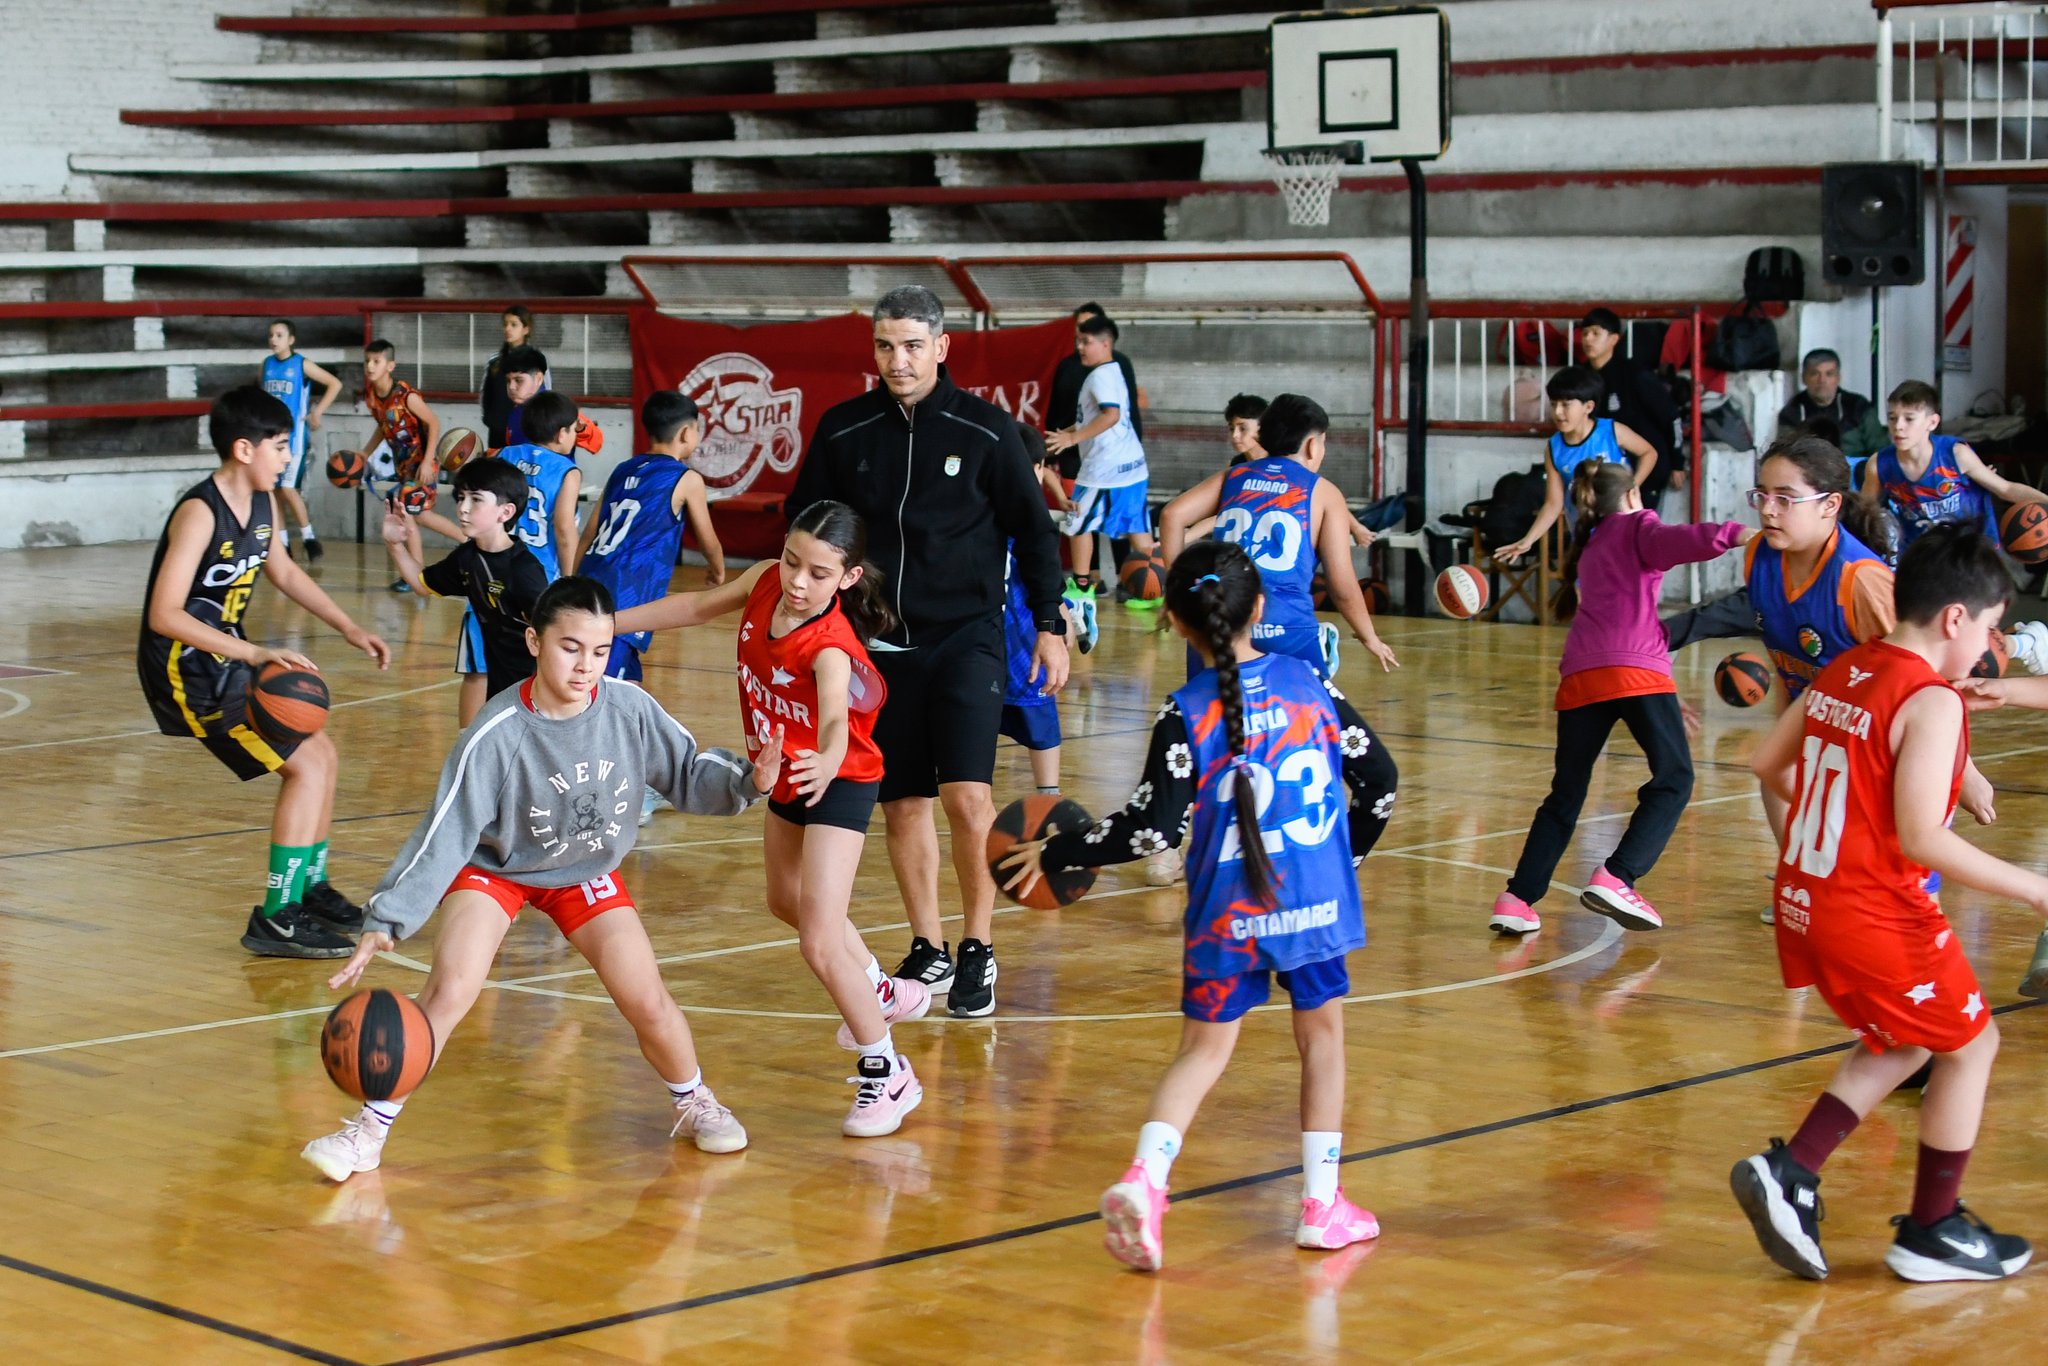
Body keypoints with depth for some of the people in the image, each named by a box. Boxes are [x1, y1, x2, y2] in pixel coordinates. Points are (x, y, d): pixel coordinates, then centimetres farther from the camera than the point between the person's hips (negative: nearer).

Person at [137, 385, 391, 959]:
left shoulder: (263, 503, 4)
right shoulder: (200, 513, -23)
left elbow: (282, 571, 24)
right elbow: (165, 615, -29)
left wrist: (349, 628, 19)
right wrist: (254, 653, -35)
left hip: (228, 660, 9)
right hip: (187, 671, -9)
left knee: (323, 754, 16)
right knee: (307, 764, -14)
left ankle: (310, 888, 32)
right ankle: (277, 920, -10)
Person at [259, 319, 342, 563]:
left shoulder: (301, 364, -7)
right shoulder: (267, 364, 8)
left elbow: (335, 384, -6)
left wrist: (317, 412, -11)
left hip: (294, 435, -6)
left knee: (288, 488, -14)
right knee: (273, 490, 6)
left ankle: (309, 538, -2)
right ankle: (281, 541, 15)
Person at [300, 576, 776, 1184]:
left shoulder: (628, 708, -22)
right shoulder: (495, 735, -31)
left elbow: (689, 773, -8)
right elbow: (444, 835, -28)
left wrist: (747, 780, -28)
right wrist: (386, 922, -34)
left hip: (587, 873, 3)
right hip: (494, 868, -3)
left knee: (648, 1002, -4)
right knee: (448, 991, -20)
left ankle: (694, 1103, 26)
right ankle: (369, 1130, -6)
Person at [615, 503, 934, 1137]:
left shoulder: (829, 646, -34)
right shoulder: (767, 583, -15)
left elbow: (835, 717, -53)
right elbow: (699, 606, 3)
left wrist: (826, 762, -75)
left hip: (837, 786, -9)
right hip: (788, 778, 9)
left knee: (819, 941, -16)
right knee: (787, 899, 28)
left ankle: (886, 1073, 3)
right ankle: (884, 992, 53)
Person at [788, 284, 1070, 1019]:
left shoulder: (985, 429, -4)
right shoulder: (843, 430, 2)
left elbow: (1032, 529, 3)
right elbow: (802, 525, 11)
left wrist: (1049, 624, 0)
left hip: (965, 638, -3)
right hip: (878, 644, 3)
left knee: (967, 796, -14)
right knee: (903, 804, 7)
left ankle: (979, 952, 2)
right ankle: (928, 953, 21)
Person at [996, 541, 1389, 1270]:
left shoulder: (1187, 714, -8)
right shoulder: (1309, 682, 2)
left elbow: (1155, 827, -13)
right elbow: (1376, 777, 7)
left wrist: (1055, 853, -2)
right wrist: (1348, 852, 24)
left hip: (1227, 915, -1)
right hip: (1316, 903, 1)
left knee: (1203, 1048, 8)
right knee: (1322, 1034, 18)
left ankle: (1144, 1178, -14)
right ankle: (1322, 1203, 21)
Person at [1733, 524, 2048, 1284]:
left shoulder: (1842, 674, 6)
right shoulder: (1930, 702, -18)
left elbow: (1768, 765, 16)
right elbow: (1920, 839, -24)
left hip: (1806, 898, 8)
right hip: (1876, 911, -8)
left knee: (1900, 1044, 24)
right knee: (1970, 1046, 12)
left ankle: (1789, 1174, 10)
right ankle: (1933, 1232, 20)